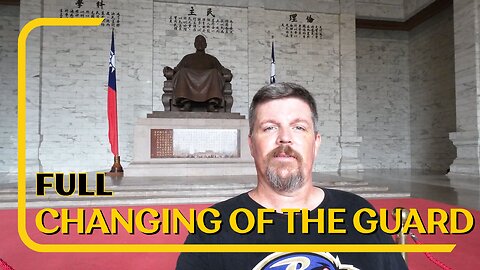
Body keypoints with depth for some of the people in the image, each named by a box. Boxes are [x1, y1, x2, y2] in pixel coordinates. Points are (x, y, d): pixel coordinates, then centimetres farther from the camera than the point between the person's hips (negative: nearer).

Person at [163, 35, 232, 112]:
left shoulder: (212, 59, 32)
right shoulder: (187, 57, 32)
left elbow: (221, 69, 18)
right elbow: (177, 69, 21)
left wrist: (225, 72, -7)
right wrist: (170, 71, -3)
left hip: (208, 82, 0)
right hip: (189, 81, 0)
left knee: (214, 73, -32)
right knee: (182, 72, -31)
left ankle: (212, 104, -50)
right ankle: (186, 102, -47)